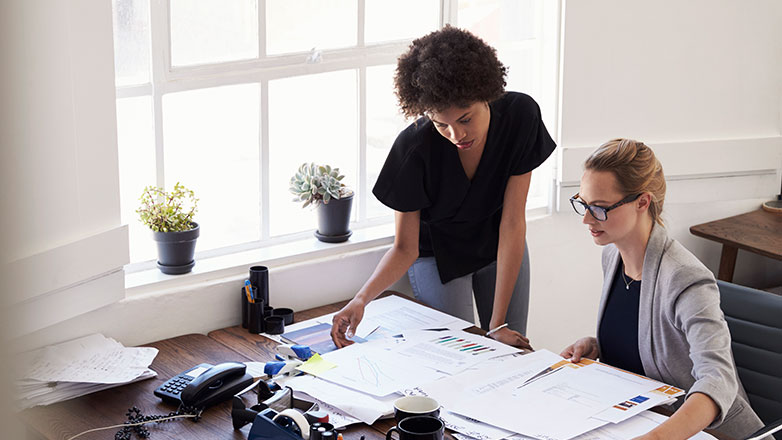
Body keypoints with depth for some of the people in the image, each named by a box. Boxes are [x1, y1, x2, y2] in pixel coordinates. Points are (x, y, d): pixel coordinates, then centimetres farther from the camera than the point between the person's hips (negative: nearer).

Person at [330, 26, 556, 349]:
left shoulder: (520, 115, -29)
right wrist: (362, 298, -42)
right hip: (438, 254, -2)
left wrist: (498, 323, -27)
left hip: (500, 247, 2)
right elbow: (405, 248, -23)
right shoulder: (414, 148, -32)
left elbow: (513, 222, -26)